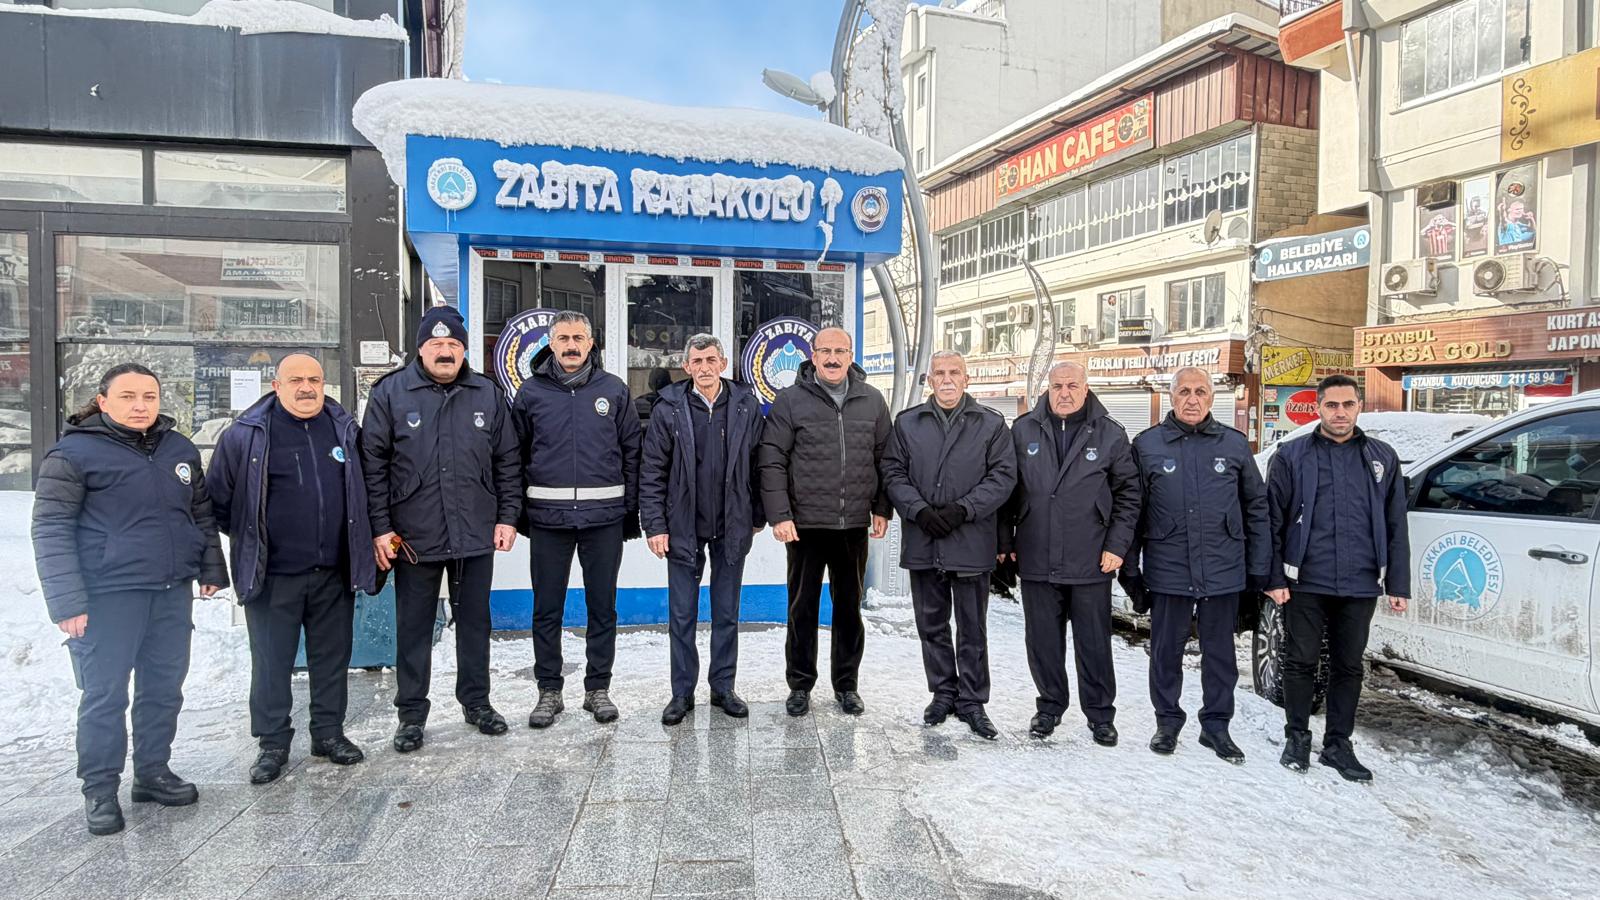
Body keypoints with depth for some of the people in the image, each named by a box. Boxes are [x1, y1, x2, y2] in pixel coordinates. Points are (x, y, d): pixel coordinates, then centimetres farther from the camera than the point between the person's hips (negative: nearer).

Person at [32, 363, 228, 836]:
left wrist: (211, 567, 13)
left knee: (164, 689, 13)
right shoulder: (74, 453, -7)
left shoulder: (181, 450, 9)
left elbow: (202, 513, 18)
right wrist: (67, 600, -15)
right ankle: (100, 790, 18)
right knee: (105, 695, 3)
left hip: (172, 592, 5)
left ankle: (153, 772, 28)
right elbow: (51, 529, -10)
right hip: (108, 595, -5)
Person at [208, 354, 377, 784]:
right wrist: (249, 542, 5)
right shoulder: (246, 434, -4)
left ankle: (329, 732, 27)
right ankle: (273, 743, 23)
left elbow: (362, 491, 17)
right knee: (271, 663, 8)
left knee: (332, 657, 13)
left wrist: (362, 546, 13)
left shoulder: (345, 429, 6)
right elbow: (219, 499, 3)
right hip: (273, 575, -3)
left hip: (334, 572, 3)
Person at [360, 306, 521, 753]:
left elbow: (506, 461, 8)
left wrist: (507, 516, 2)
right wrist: (380, 528, -7)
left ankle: (476, 701, 29)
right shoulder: (390, 393, -2)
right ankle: (411, 712, 24)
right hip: (413, 536, -2)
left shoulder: (488, 394, 4)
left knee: (475, 621, 13)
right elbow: (373, 464, -3)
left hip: (476, 534, 2)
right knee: (413, 627, 10)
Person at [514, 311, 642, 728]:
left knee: (603, 606, 9)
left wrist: (632, 512, 2)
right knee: (547, 609, 8)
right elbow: (515, 456, 7)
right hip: (547, 516, 0)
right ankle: (549, 691, 23)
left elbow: (632, 453, 4)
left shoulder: (614, 390, 3)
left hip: (604, 515, 0)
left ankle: (598, 689, 23)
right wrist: (516, 513, 2)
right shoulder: (531, 392, 4)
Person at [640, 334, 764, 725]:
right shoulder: (670, 408, -4)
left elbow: (757, 464, 5)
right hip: (683, 527, -1)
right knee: (682, 615, 7)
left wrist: (757, 517, 5)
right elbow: (652, 471, -3)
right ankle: (682, 692, 20)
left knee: (727, 613, 12)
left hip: (732, 527, 1)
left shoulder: (746, 406, 0)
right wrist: (655, 525, -7)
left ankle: (723, 687, 25)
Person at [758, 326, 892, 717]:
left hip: (854, 524, 3)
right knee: (803, 607, 8)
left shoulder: (872, 400, 6)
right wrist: (779, 515, -12)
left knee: (850, 606, 13)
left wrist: (882, 509, 5)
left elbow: (884, 458, 10)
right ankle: (800, 684, 23)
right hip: (805, 523, -2)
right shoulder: (790, 400, -3)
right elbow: (772, 462, -6)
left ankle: (847, 684, 28)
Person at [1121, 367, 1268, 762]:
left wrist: (1259, 568, 5)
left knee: (1220, 652, 11)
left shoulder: (1234, 444, 5)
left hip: (1223, 571, 1)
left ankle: (1216, 724, 26)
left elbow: (1256, 508, 9)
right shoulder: (1148, 444, 1)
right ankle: (1168, 720, 25)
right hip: (1167, 570, -1)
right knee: (1165, 651, 9)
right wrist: (1130, 569, 0)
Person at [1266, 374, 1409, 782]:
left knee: (1348, 667, 12)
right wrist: (1275, 578, -7)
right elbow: (1274, 522, -2)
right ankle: (1297, 738, 22)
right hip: (1305, 582, -2)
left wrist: (1398, 584, 5)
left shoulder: (1382, 458, 9)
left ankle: (1338, 744, 25)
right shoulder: (1292, 455, 1)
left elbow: (1396, 526, 10)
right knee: (1301, 663, 6)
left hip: (1360, 585, 3)